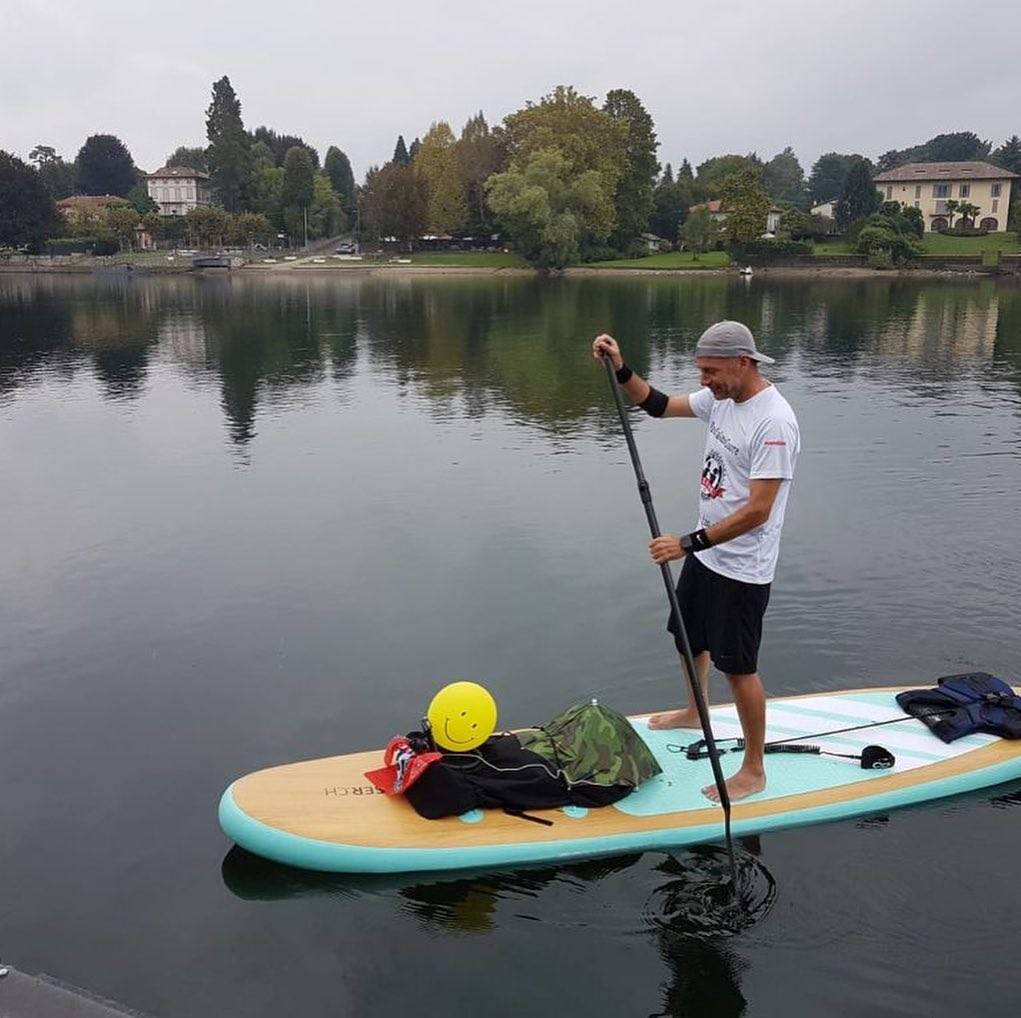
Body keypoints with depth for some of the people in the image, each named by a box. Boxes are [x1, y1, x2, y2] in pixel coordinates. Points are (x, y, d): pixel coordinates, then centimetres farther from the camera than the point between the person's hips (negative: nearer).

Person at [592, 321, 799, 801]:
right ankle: (695, 712, 52)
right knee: (689, 637, 26)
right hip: (706, 552, 9)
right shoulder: (722, 398, 1)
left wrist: (688, 543, -29)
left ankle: (754, 770, 17)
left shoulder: (774, 421, -26)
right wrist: (620, 369, -4)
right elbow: (658, 405, 12)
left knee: (738, 667, 1)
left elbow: (757, 511, -28)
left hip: (742, 568, -9)